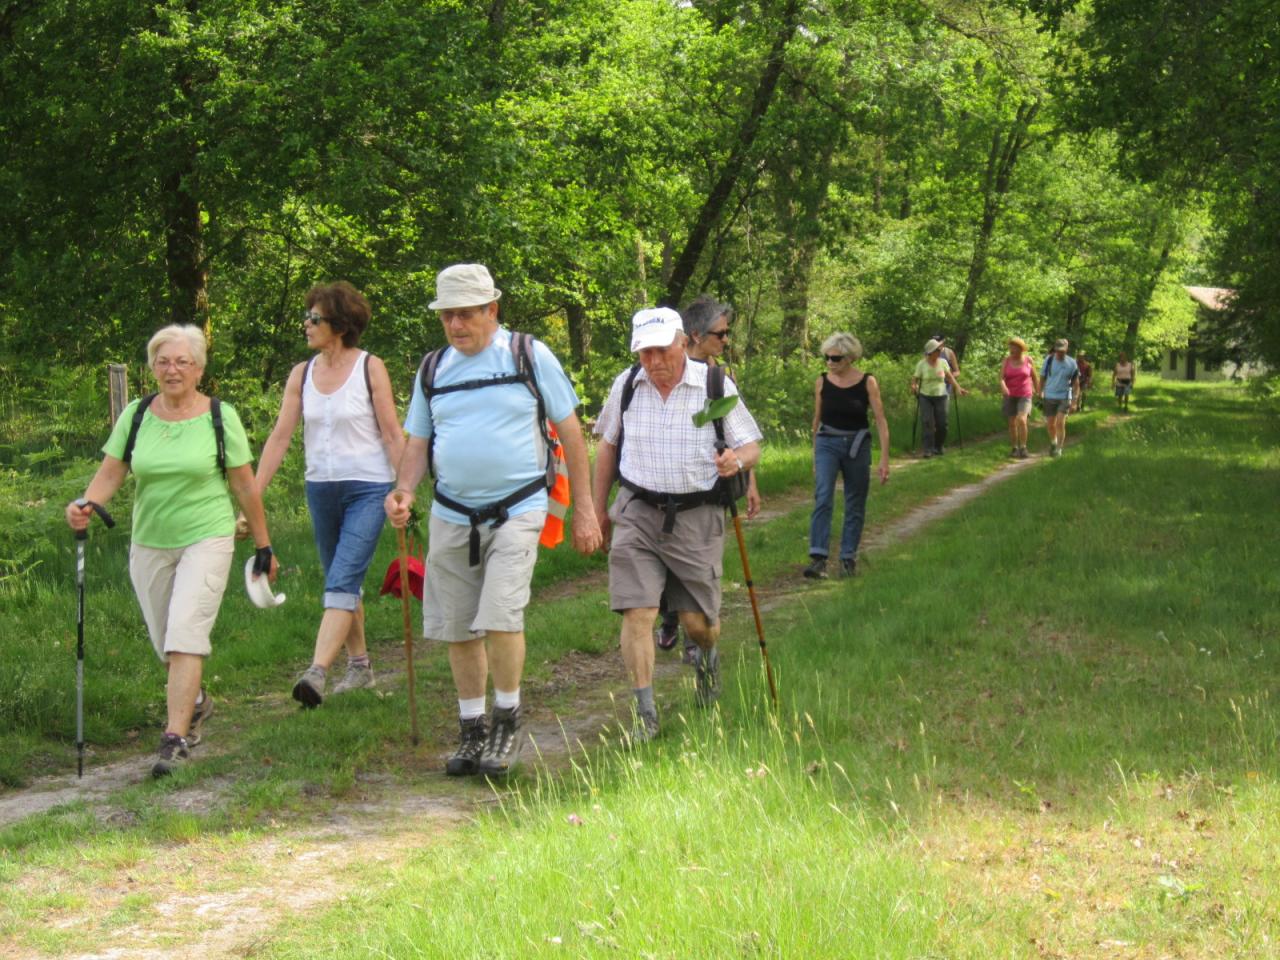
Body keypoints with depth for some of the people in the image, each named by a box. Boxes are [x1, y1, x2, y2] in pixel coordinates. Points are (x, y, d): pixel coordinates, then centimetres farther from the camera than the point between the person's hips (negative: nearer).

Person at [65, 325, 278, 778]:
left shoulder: (220, 417, -4)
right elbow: (110, 472, -1)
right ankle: (195, 702, 42)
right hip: (149, 544, 4)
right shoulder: (136, 415, 3)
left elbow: (245, 486, 0)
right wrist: (86, 503, -22)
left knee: (185, 634, -16)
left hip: (206, 540, -4)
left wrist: (263, 545, 4)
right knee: (164, 642, 13)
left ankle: (176, 737, -17)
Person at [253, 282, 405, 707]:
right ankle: (359, 665, 28)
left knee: (342, 581, -15)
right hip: (321, 489, 6)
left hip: (368, 488, -6)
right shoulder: (302, 374, 5)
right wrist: (252, 495, -1)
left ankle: (317, 672, -24)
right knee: (342, 582, 14)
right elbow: (280, 437, 4)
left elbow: (393, 435, -7)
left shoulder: (370, 368, -7)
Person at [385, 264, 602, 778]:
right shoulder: (433, 369, 10)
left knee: (501, 617, -17)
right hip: (451, 516, 4)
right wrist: (404, 490, -6)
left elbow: (570, 432, 3)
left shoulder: (529, 356, -1)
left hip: (516, 510, -4)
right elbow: (418, 441, 16)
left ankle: (508, 724, 2)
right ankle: (472, 730, 22)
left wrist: (584, 509, 0)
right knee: (457, 629, 7)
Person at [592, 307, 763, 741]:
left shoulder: (716, 386, -4)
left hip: (697, 517, -1)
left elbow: (751, 446, 1)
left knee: (698, 621, 5)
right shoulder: (626, 386, 3)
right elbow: (607, 445, 16)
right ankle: (645, 713, -5)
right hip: (637, 515, 1)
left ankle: (707, 657, 43)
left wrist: (738, 460, -24)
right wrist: (598, 509, 18)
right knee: (637, 613, -11)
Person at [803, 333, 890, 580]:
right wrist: (814, 456, 16)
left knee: (855, 504, 6)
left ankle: (848, 558, 17)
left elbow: (880, 421, -5)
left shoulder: (867, 382, -5)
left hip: (857, 446, 0)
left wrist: (884, 458, -10)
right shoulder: (822, 382, 1)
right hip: (827, 443, 0)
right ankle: (818, 558, -21)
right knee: (823, 498, -16)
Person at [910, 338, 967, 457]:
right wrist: (914, 386, -25)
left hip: (940, 397, 2)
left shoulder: (943, 362, -2)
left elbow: (950, 377, 5)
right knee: (928, 423, -12)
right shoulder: (921, 364, -8)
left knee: (942, 424, -1)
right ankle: (928, 450, -10)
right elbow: (915, 378, -4)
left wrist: (958, 388, -5)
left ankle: (938, 447, 20)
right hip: (925, 397, -2)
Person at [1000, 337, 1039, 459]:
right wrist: (1003, 386, -34)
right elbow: (1001, 377, -12)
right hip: (1010, 396, 2)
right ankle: (1015, 449, 20)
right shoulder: (1006, 361, -3)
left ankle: (1023, 449, -11)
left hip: (1025, 396, -2)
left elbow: (1035, 376, 6)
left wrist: (1038, 393, 9)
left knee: (1021, 420, -19)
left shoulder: (1028, 360, -4)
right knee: (1012, 423, 5)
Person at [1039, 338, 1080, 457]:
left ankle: (1059, 449, -5)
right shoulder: (1049, 360, -3)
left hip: (1064, 397, -2)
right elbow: (1042, 377, 5)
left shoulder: (1071, 363, -4)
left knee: (1060, 423, -13)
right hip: (1049, 397, 2)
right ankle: (1053, 442, 35)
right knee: (1050, 424, 8)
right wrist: (1040, 394, 4)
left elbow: (1075, 381, 5)